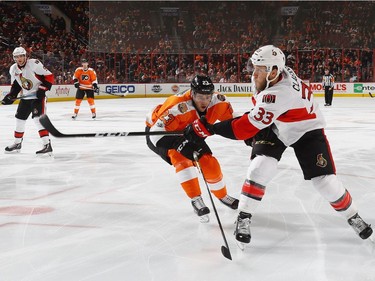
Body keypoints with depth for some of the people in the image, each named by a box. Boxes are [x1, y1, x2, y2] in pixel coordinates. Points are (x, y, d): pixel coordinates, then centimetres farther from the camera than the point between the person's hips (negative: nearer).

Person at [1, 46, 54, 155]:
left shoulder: (34, 64, -19)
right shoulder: (13, 69, 3)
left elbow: (49, 76, -17)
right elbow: (15, 85, 13)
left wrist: (43, 88, -24)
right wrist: (10, 96, -1)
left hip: (38, 95, -8)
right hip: (25, 97, 8)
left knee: (38, 118, -22)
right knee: (20, 118, 14)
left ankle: (47, 145, -25)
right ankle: (17, 143, 32)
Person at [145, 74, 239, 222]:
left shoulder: (218, 102, -24)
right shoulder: (179, 107, -42)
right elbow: (157, 133, -41)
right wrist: (180, 145, -47)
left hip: (188, 133, 6)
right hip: (157, 132, -5)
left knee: (210, 164, -1)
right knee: (182, 158, -31)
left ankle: (222, 196, 26)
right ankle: (196, 200, -24)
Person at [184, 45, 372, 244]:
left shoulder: (280, 93, -41)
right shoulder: (268, 75, -17)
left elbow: (247, 128, -43)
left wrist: (208, 128, -43)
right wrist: (254, 119, 6)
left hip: (306, 130, -6)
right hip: (274, 127, 6)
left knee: (324, 179, -9)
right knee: (261, 166, -17)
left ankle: (352, 216, 17)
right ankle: (244, 218, -7)